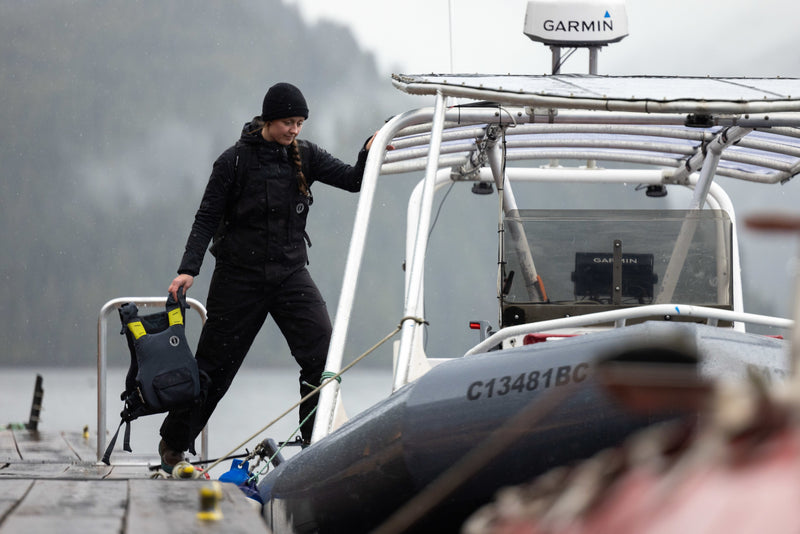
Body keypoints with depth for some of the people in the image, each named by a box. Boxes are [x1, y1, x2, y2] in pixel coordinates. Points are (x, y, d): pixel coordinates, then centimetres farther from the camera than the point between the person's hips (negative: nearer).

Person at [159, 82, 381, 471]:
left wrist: (370, 152, -24)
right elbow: (207, 218, -7)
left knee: (323, 352, -16)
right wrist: (188, 270, -16)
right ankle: (173, 443, 23)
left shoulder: (304, 155, 3)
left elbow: (352, 180, -4)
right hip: (239, 277, -3)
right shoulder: (235, 161, -8)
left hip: (290, 274, 3)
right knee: (215, 365, 5)